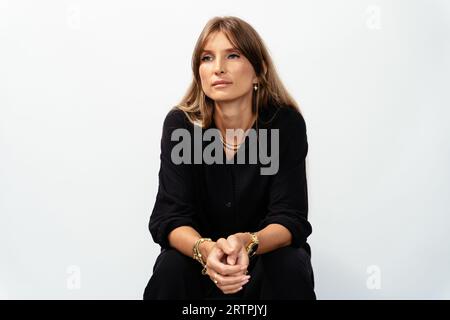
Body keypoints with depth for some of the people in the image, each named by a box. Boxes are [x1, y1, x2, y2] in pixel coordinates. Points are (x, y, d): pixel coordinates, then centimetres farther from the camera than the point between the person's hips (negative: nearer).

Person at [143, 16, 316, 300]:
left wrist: (247, 243, -42)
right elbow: (169, 217, -20)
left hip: (267, 253, 1)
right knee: (170, 269, -30)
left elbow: (290, 217, -19)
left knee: (291, 269, -30)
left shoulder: (287, 123, -17)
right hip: (202, 259, 0)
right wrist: (205, 250, -42)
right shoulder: (179, 124, -15)